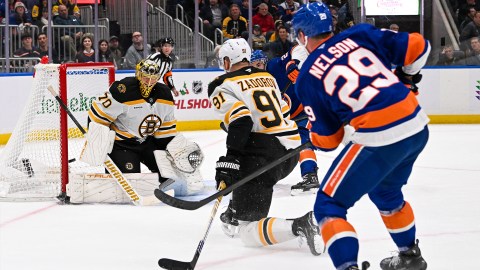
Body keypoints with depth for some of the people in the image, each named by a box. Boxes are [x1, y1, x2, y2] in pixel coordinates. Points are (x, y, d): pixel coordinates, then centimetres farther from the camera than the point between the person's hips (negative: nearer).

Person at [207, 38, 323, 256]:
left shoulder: (223, 88, -2)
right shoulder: (267, 77, 20)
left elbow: (241, 121, -18)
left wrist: (229, 161, -18)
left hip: (263, 154, -8)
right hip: (291, 151, 8)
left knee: (248, 233, -9)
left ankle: (299, 227, -30)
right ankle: (234, 215, 40)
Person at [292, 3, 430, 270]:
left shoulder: (307, 77, 4)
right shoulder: (360, 34, 11)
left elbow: (327, 140, 7)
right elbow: (417, 46, 8)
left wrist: (313, 130, 30)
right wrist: (405, 78, 27)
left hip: (379, 139, -6)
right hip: (418, 127, 6)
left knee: (329, 205, 7)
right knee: (385, 191, 33)